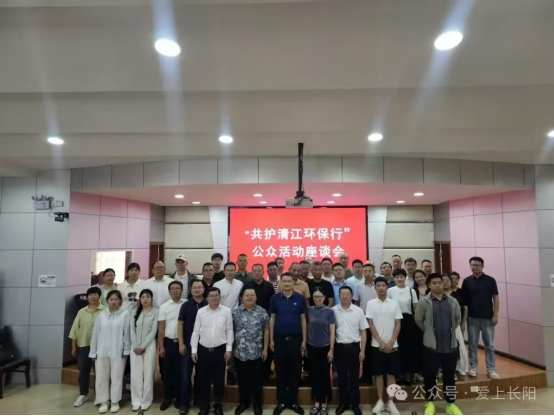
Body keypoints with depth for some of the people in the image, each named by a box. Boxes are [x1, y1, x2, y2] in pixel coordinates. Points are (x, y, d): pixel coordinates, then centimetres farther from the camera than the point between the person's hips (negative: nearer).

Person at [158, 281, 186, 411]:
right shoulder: (164, 307, 0)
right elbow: (161, 328, 1)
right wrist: (161, 346, -2)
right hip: (168, 342, 1)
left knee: (180, 371, 8)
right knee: (167, 371, 10)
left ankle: (178, 397, 22)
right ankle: (167, 398, 23)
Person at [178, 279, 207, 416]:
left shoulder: (208, 305, -2)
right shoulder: (186, 305, -1)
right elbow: (180, 324, -2)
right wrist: (181, 343, -7)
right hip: (188, 345, 0)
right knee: (186, 375, 2)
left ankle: (199, 399, 29)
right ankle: (184, 403, 13)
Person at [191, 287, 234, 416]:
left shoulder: (226, 311, -4)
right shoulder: (201, 312, -1)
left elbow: (229, 331, -1)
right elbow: (196, 332, 3)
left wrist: (229, 349, -4)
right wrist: (194, 350, 0)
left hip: (220, 350, -1)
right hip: (203, 350, 1)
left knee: (219, 379, 10)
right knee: (203, 379, 10)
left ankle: (218, 405, 27)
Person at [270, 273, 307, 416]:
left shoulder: (300, 298, -3)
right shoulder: (275, 298, -1)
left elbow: (303, 319, 2)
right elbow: (272, 319, 4)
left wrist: (304, 340, 1)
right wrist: (271, 339, 2)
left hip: (296, 339, 0)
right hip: (280, 339, 0)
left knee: (295, 372, 8)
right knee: (280, 372, 9)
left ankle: (293, 401, 22)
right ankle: (281, 402, 22)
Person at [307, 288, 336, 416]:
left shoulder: (329, 311, -7)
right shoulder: (309, 311, 0)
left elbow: (332, 332, -6)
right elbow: (307, 329, 7)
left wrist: (331, 349, -9)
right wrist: (305, 345, 6)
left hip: (325, 347, -2)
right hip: (312, 347, 2)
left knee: (325, 375, 6)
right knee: (315, 375, 9)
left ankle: (324, 404, 17)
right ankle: (316, 403, 21)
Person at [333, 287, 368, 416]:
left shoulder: (358, 311, -3)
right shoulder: (333, 311, -3)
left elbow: (363, 332, 2)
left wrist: (362, 351, -2)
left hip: (354, 347, 0)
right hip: (339, 347, 0)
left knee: (354, 377, 10)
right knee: (342, 377, 11)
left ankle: (355, 404, 23)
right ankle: (344, 403, 26)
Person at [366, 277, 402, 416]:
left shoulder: (394, 304, 0)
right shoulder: (371, 304, -1)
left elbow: (398, 325, 0)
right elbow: (370, 325, -3)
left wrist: (391, 343, -8)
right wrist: (381, 342, -10)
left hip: (392, 345, 1)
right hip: (377, 345, 0)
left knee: (391, 373, 6)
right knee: (378, 373, 6)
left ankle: (390, 402, 17)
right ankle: (380, 401, 17)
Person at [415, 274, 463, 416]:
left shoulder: (452, 301, 2)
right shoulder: (424, 302, -7)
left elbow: (458, 318, 17)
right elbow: (418, 320, 1)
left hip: (450, 344, 3)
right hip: (432, 345, -2)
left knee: (450, 375, 12)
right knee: (430, 374, 5)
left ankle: (451, 404, 26)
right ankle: (430, 403, 21)